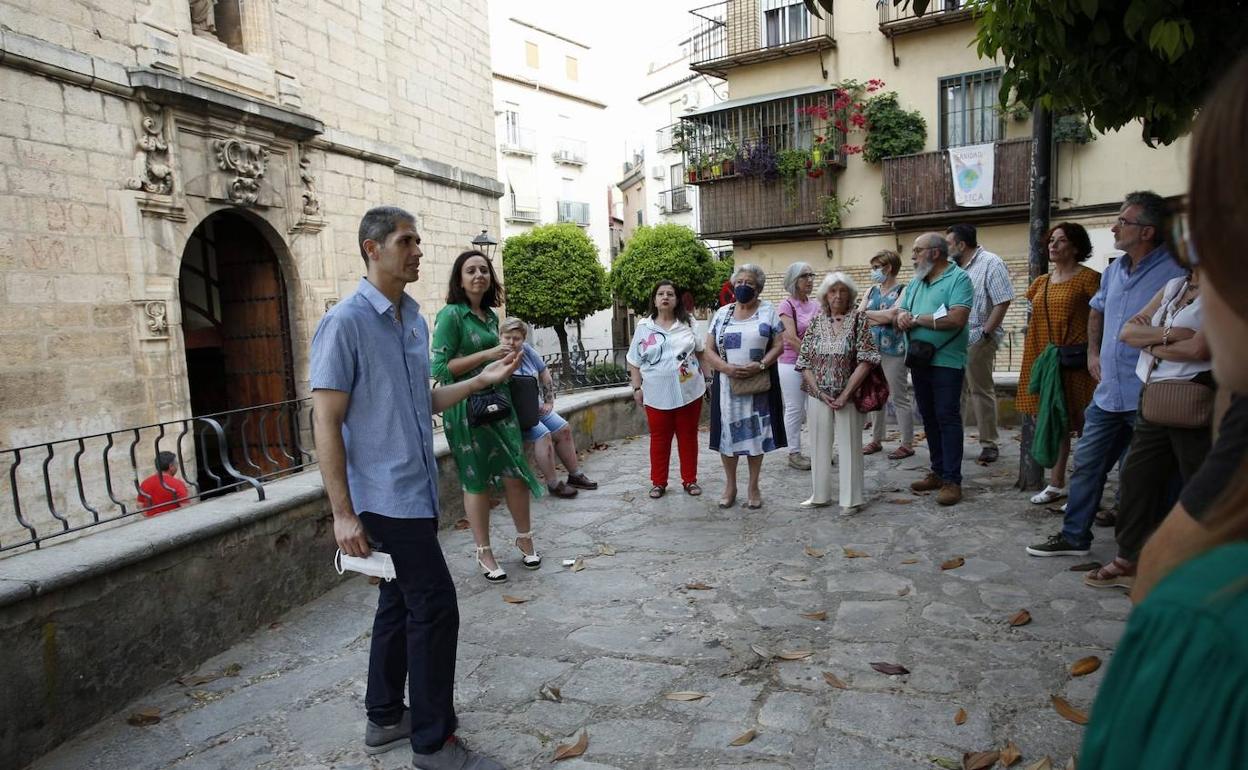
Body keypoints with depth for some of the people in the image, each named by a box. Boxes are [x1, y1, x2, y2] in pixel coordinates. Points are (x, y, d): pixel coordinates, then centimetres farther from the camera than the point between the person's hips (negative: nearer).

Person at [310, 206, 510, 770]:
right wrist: (343, 513, -18)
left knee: (400, 604, 17)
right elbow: (326, 423, -15)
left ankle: (385, 718, 33)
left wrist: (481, 379, 5)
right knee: (434, 606, -5)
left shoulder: (415, 320, 11)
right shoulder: (346, 322, -13)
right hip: (384, 496, -8)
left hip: (417, 491, 8)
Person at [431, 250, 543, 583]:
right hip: (466, 407, -6)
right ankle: (484, 552, 19)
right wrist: (487, 355, -19)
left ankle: (524, 538, 25)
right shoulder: (451, 315, -9)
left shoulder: (491, 316, 12)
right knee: (477, 480, 4)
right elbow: (440, 368, -15)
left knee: (515, 473, 4)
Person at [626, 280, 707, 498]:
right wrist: (637, 387, 1)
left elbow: (700, 353, 12)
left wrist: (705, 377, 8)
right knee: (659, 439, 7)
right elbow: (635, 361, 6)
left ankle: (690, 480, 20)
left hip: (689, 391, 1)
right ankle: (658, 482, 18)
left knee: (688, 437, 8)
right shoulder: (644, 327, 3)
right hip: (657, 394, 0)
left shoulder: (687, 324, 4)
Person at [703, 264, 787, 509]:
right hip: (727, 385, 2)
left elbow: (778, 346, -2)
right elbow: (709, 350, 3)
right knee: (728, 433, 6)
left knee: (755, 433, 4)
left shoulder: (768, 311, 2)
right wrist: (727, 368, -15)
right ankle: (730, 485, 20)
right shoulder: (722, 313, 7)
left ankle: (753, 486, 17)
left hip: (758, 385, -2)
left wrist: (759, 365, -19)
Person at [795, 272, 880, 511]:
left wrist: (845, 394, -15)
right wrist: (819, 392, -8)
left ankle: (850, 498, 13)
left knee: (849, 444, 3)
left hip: (848, 395, -3)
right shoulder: (815, 322, 5)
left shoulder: (858, 320, -4)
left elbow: (866, 360, -10)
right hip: (819, 395, 3)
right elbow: (804, 361, 3)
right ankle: (820, 494, 23)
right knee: (820, 443, 10)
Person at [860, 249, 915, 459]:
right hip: (872, 349, 6)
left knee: (899, 398, -2)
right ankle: (876, 440, 23)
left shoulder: (903, 291, -5)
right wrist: (881, 318, -12)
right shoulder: (871, 291, 14)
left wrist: (867, 314, -7)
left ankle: (907, 444, 7)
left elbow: (891, 315, -19)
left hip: (894, 350, -6)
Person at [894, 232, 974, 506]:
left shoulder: (959, 278, -8)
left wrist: (916, 318, -12)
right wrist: (901, 316, -9)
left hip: (946, 361, -7)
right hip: (919, 360, 7)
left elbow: (956, 319, -21)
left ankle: (952, 480, 0)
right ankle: (938, 471, 22)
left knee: (947, 418, -5)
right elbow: (899, 313, 16)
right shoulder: (915, 283, 16)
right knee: (929, 417, 12)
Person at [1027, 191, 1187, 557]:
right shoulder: (1114, 270, 10)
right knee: (1087, 463, 13)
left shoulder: (1173, 271, -15)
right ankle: (1074, 536, 25)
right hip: (1108, 392, 8)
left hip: (1145, 398, -8)